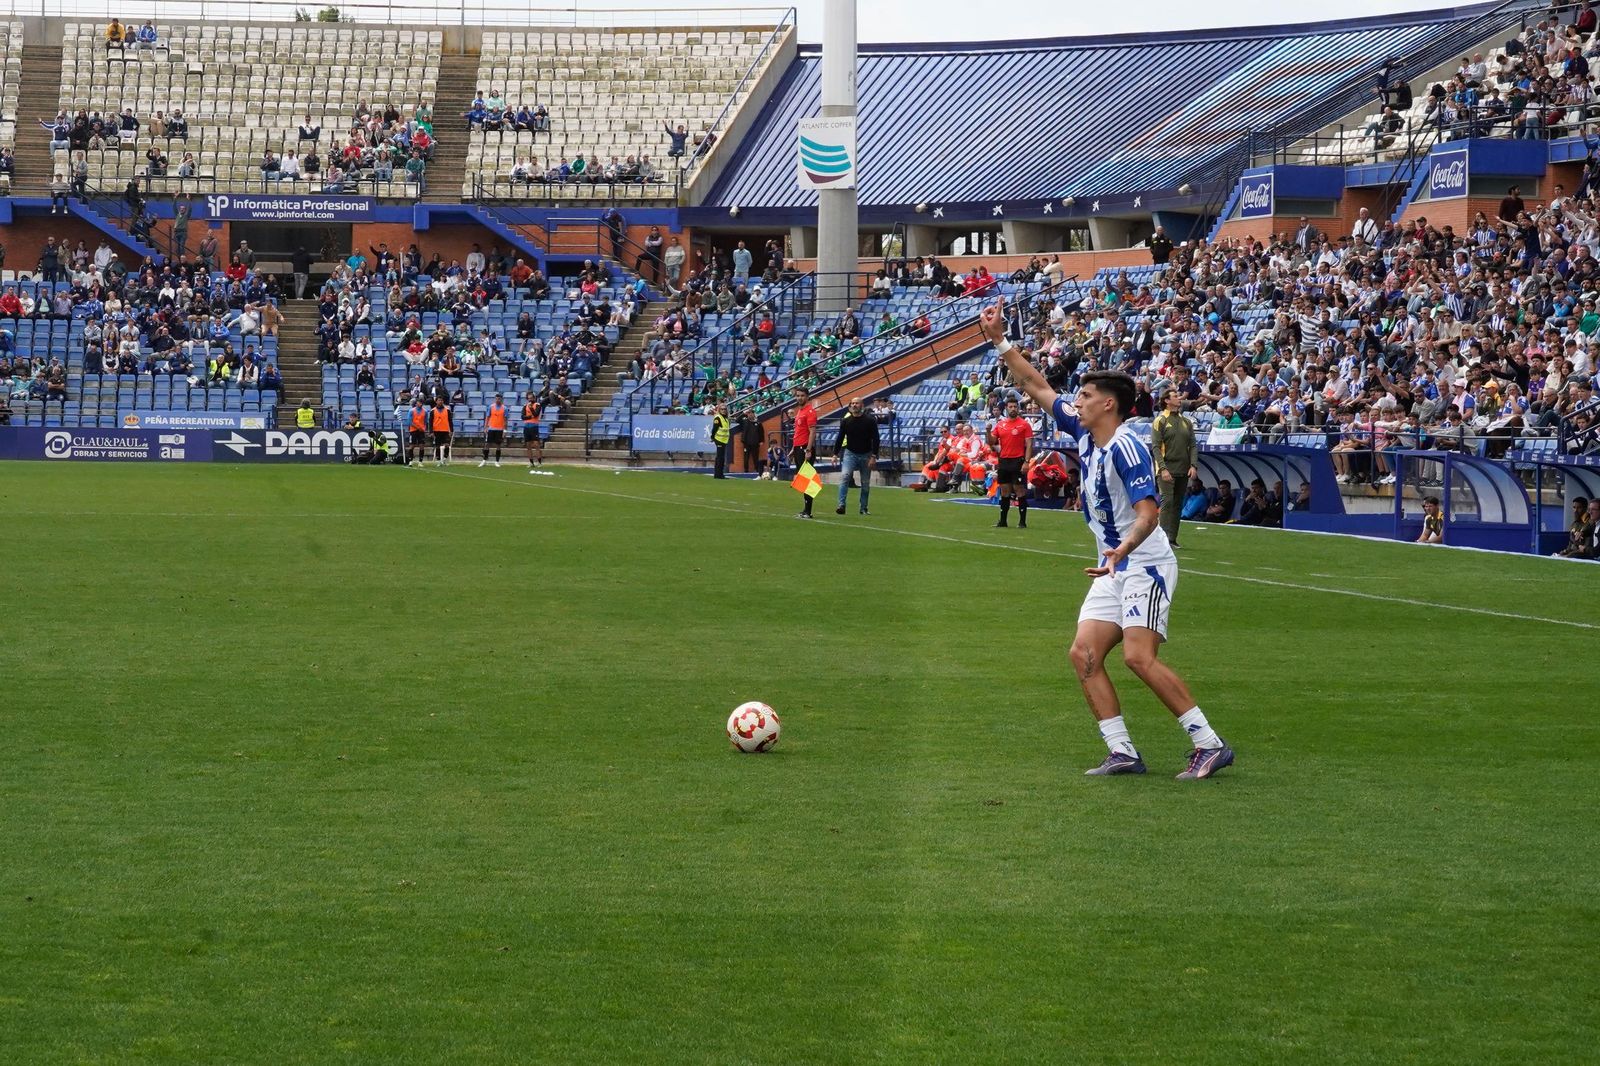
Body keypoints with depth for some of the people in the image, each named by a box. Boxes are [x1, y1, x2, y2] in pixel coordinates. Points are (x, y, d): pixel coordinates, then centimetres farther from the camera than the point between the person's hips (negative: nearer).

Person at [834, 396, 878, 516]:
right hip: (850, 453, 0)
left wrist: (874, 457, -12)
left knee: (866, 483, 7)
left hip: (865, 455, 0)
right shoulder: (846, 421, 0)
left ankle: (864, 508, 19)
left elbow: (875, 439, -6)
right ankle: (841, 506, -25)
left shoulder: (870, 421, -6)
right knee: (844, 476, -20)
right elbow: (840, 438, 7)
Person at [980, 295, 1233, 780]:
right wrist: (999, 340, 14)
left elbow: (1148, 511, -27)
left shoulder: (1126, 447, -18)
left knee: (1139, 656, -21)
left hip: (1145, 565, -9)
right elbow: (1038, 388, 18)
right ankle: (1122, 752, -2)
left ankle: (1209, 744, -16)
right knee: (1084, 654, -2)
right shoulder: (1084, 433, 8)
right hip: (1113, 569, 9)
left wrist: (1123, 549, -44)